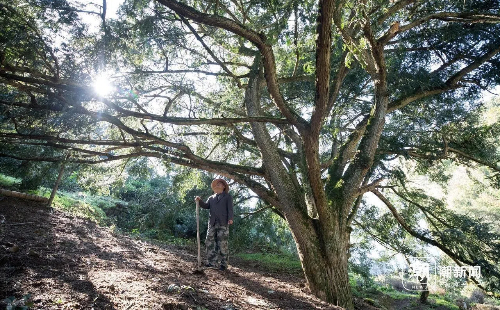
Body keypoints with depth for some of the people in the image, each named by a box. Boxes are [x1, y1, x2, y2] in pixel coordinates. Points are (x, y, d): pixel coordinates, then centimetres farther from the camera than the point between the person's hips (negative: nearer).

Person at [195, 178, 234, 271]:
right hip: (212, 223, 4)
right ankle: (212, 262, 7)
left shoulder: (228, 196, 12)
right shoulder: (211, 197, 24)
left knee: (222, 244, -4)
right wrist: (200, 200, -9)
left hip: (223, 223, -4)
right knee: (210, 242, 1)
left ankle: (223, 264, 2)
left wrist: (230, 218, -15)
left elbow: (230, 208, 0)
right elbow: (206, 206, 10)